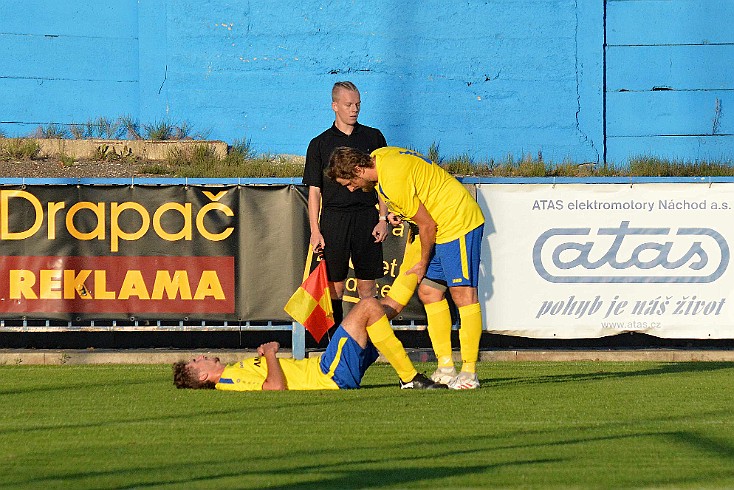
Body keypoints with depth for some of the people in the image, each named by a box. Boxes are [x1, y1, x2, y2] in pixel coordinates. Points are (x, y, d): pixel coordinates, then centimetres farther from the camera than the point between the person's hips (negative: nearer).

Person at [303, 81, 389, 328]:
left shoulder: (373, 138, 10)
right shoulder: (320, 144, 7)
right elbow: (314, 190, 5)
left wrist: (383, 219, 1)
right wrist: (315, 231, -3)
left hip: (367, 218, 1)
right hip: (334, 218, -1)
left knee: (367, 285, 0)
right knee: (335, 286, -3)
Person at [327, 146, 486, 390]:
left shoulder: (393, 180, -25)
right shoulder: (378, 157, 5)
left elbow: (427, 225, -18)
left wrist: (423, 264, -4)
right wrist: (401, 212, 7)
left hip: (458, 221, -11)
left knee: (463, 292, -11)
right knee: (429, 292, 7)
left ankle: (469, 373, -14)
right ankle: (445, 368, 6)